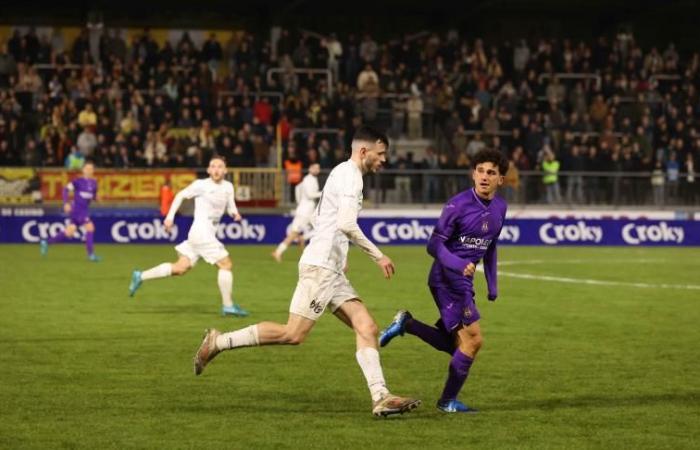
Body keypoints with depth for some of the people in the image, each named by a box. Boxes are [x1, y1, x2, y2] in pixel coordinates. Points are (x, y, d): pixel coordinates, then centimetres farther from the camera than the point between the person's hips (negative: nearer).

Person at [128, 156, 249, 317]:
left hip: (209, 234, 7)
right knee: (226, 264, -9)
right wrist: (170, 216, -3)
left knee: (180, 268, 9)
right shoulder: (201, 185, -9)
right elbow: (181, 195, 1)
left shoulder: (228, 187, 8)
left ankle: (140, 277, 17)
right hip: (201, 232, -7)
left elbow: (230, 207, 15)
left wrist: (235, 213, -8)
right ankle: (228, 306, 0)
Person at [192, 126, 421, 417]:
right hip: (320, 266, -10)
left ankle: (381, 398, -8)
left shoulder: (342, 173, 22)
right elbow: (346, 224, -22)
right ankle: (218, 342, -4)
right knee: (294, 334, -13)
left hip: (331, 271, 10)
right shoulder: (350, 175, -9)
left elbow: (319, 218, 30)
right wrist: (378, 255, -16)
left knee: (367, 328, 0)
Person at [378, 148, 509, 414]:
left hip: (464, 282, 8)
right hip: (447, 279, -8)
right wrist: (458, 265, -32)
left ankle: (406, 324, 19)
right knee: (473, 339, -10)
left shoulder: (499, 207, 8)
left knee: (454, 346, 9)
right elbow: (435, 245, -15)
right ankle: (448, 401, 3)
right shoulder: (458, 205, -15)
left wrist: (492, 284, 19)